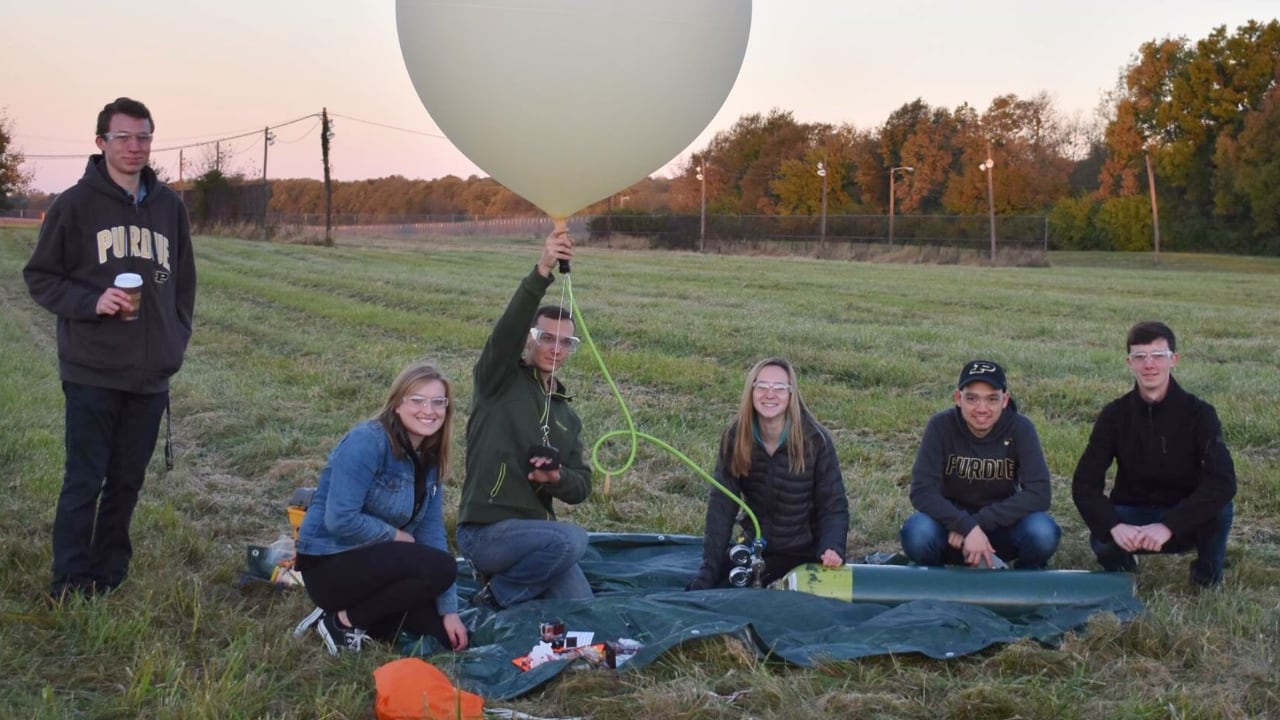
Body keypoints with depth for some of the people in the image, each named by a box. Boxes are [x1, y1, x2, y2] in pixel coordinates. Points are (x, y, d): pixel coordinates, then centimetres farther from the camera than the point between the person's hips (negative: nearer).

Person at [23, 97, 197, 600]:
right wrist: (91, 301, -16)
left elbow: (184, 280, 18)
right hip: (92, 372, -4)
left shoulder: (169, 206, 9)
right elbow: (39, 276, -1)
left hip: (151, 375, 4)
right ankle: (71, 587, 10)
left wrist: (177, 337, 9)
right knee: (85, 481, 0)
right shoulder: (75, 204, -4)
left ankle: (109, 574, 24)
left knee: (128, 480, 11)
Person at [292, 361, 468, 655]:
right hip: (329, 563, -8)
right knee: (440, 567, -25)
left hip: (372, 561, 8)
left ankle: (358, 610, 11)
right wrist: (396, 536, -13)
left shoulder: (429, 460, 4)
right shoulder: (367, 441, -20)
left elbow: (432, 533, 2)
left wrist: (449, 610, -4)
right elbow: (340, 520, -28)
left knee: (449, 637, 0)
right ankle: (344, 620, -10)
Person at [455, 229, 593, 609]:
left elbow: (581, 487, 12)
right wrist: (541, 272, -36)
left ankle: (509, 579, 18)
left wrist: (557, 478, -13)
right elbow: (506, 331, -22)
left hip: (535, 530, 7)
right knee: (572, 539, -30)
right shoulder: (500, 382, -2)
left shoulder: (567, 415, 17)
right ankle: (498, 597, -7)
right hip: (486, 531, -7)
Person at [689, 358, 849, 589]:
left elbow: (834, 505, -12)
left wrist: (832, 549, -32)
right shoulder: (734, 438, -8)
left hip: (804, 553, -3)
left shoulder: (815, 439, -15)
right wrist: (709, 570, -21)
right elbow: (721, 507, -12)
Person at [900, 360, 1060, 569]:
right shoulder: (941, 426, -15)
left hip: (1002, 528, 1)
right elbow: (922, 491, -22)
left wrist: (980, 521, -28)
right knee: (917, 534, -33)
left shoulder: (1020, 428, -14)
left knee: (1043, 533, -31)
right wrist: (967, 527, -34)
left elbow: (1038, 494, -21)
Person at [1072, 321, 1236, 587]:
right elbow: (1084, 483, -14)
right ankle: (1121, 565, 5)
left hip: (1187, 520, 0)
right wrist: (1115, 526, -33)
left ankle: (1209, 573, -2)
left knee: (1220, 507, -33)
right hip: (1132, 514, 0)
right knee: (1102, 541, -33)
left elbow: (1223, 481, -28)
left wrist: (1168, 526, -38)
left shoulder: (1199, 413, -14)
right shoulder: (1115, 414, -9)